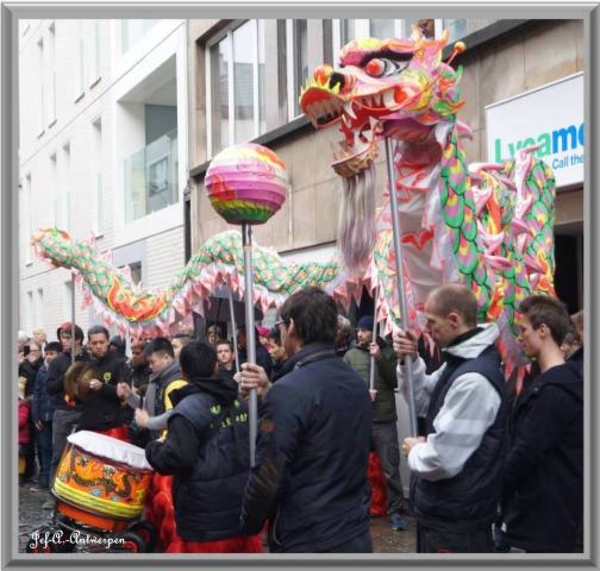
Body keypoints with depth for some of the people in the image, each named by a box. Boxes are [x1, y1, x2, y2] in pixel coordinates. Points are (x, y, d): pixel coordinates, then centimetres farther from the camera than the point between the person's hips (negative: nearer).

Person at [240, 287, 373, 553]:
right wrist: (270, 394, 11)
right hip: (357, 535, 7)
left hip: (307, 543, -7)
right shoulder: (357, 382, 6)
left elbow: (268, 476, -19)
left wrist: (249, 523, -2)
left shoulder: (288, 390, -20)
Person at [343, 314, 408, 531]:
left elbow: (395, 381, -5)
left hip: (384, 420, -1)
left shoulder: (388, 352, 4)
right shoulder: (350, 355, 4)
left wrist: (380, 359, -13)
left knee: (391, 469, 0)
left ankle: (396, 512, 7)